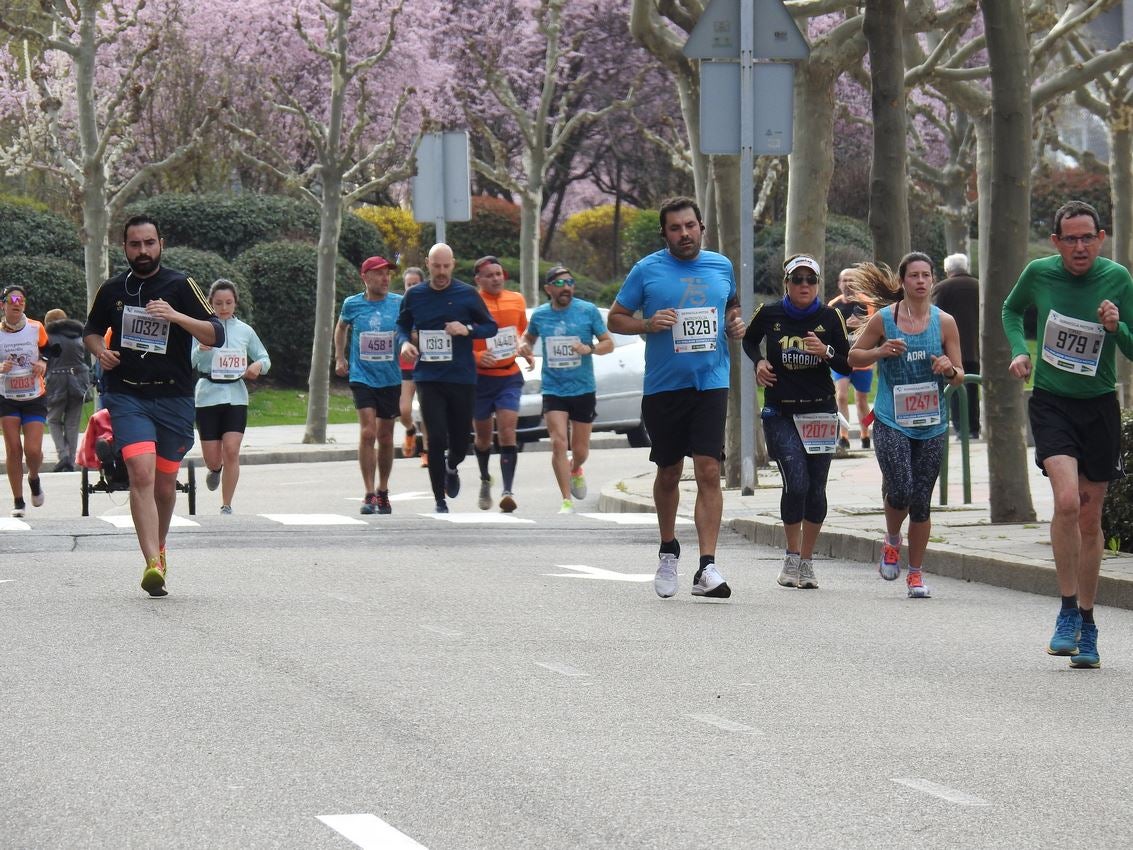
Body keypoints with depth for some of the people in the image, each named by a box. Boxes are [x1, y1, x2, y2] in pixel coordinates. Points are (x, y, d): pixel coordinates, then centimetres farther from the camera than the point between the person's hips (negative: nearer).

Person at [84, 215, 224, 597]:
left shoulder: (180, 286, -2)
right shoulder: (112, 290, 6)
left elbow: (216, 335, -8)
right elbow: (91, 330, 23)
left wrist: (176, 317, -23)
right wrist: (100, 351, 0)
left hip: (173, 397, 0)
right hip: (127, 397, 0)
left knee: (165, 483, 11)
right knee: (142, 472, -19)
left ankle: (159, 548, 38)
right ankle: (152, 564, -26)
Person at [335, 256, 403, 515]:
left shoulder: (399, 304, -3)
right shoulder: (352, 304, -1)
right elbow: (341, 326, 19)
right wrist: (340, 357, 15)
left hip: (391, 379, 1)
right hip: (362, 376, -1)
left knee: (385, 437, 10)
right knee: (368, 433, -15)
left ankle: (383, 492, 27)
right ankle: (369, 495, -13)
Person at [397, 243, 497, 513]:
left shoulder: (468, 294, 0)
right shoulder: (414, 296, 4)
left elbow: (491, 327, 5)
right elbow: (403, 324, 20)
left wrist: (467, 330, -13)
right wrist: (405, 342, -1)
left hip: (462, 377, 0)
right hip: (428, 377, 0)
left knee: (460, 441, 8)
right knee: (436, 439, -10)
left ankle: (451, 468, 45)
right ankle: (440, 502, 0)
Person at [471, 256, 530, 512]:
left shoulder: (516, 301, 4)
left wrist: (527, 353, 8)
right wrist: (477, 357, -25)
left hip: (509, 376, 2)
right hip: (480, 377, -1)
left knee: (507, 431, -14)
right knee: (483, 436, 11)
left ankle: (508, 490, -20)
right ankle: (485, 481, 37)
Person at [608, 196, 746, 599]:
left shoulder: (721, 266, 8)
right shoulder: (646, 270, 0)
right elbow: (615, 319, 4)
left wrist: (736, 324, 3)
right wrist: (648, 324, -14)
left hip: (710, 383, 0)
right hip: (663, 386, 0)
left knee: (708, 472, -12)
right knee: (668, 474, 12)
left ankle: (707, 567, -16)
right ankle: (668, 551, 35)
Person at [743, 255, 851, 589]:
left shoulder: (829, 317, -1)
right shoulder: (769, 315, -2)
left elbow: (848, 367, 2)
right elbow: (749, 339, 21)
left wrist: (826, 352, -17)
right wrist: (759, 361, 1)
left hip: (820, 412, 2)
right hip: (780, 414, -2)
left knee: (815, 489, 2)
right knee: (796, 483, -16)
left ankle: (807, 561, 17)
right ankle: (792, 556, 0)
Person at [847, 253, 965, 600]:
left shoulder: (945, 322, 3)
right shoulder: (883, 319, 0)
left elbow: (959, 376, 7)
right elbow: (854, 357, 10)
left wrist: (950, 370, -16)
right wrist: (881, 352, -10)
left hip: (931, 424, 2)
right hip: (891, 421, -2)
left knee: (921, 502, 4)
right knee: (901, 490, -17)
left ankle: (915, 573, 17)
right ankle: (892, 542, 15)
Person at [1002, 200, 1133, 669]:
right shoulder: (1039, 274, -5)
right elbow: (1011, 310, 18)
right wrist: (1019, 350, 1)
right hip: (1051, 403, -1)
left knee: (1090, 518, 7)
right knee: (1066, 500, -21)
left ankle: (1086, 625, 20)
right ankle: (1068, 611, -8)